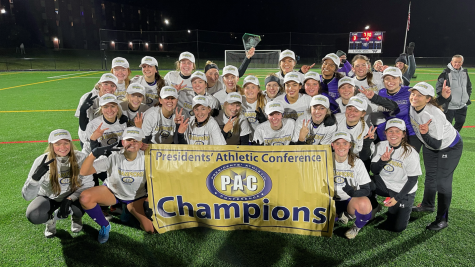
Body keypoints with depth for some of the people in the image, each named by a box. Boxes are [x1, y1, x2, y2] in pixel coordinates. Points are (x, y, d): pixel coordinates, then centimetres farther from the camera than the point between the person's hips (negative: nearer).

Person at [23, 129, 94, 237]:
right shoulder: (42, 162, -21)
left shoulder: (80, 158, -20)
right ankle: (50, 220, 8)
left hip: (72, 196, 0)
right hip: (49, 197, 0)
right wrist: (36, 177, -43)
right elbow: (27, 196, -24)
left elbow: (88, 184, -14)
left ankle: (76, 217, 7)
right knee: (34, 215, -30)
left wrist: (69, 199, -28)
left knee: (81, 206, -33)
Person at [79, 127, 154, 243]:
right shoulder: (113, 157, -22)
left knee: (151, 229, -15)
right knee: (85, 197, -28)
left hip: (137, 198, 0)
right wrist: (94, 154, -42)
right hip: (112, 192, 0)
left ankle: (130, 209, 16)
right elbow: (83, 172, -27)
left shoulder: (146, 159, -19)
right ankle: (105, 226, -1)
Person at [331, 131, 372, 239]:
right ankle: (339, 214, 10)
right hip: (332, 201, 1)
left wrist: (353, 192, -34)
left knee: (365, 203, -35)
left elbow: (367, 190, -13)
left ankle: (356, 228, -1)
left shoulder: (357, 162, -10)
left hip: (351, 200, -1)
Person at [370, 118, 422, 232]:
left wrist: (397, 198, -16)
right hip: (384, 184, 3)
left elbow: (413, 180, -13)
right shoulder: (381, 146, -8)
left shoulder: (411, 154, -19)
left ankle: (404, 209, 25)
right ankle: (374, 207, 4)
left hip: (403, 191, -3)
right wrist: (382, 160, -29)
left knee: (396, 227, -7)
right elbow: (373, 170, -8)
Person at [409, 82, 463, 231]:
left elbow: (437, 145, -34)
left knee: (442, 181, -4)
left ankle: (442, 219, 11)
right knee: (430, 176, 20)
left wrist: (425, 134, -49)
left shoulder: (434, 116, -39)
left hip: (449, 147, -7)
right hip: (429, 145, 7)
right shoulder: (412, 106, -20)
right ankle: (427, 205, 42)